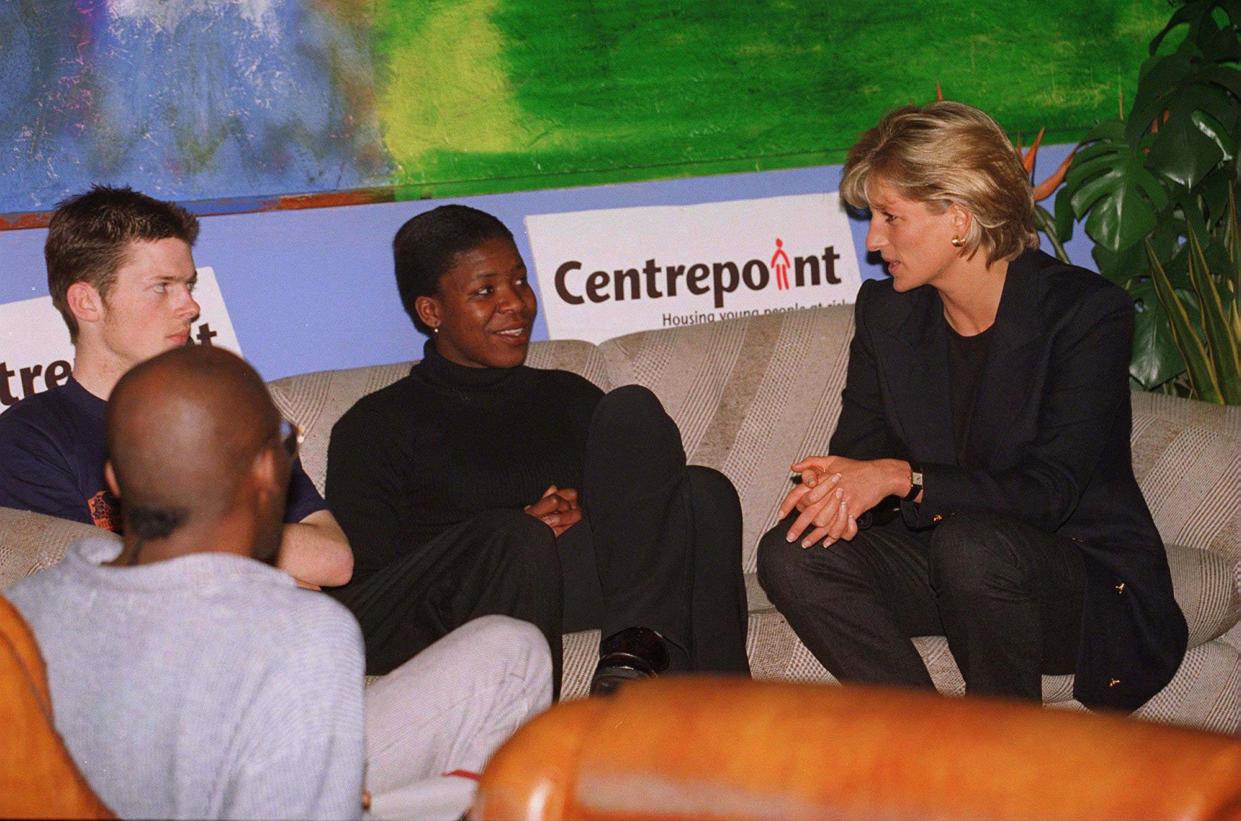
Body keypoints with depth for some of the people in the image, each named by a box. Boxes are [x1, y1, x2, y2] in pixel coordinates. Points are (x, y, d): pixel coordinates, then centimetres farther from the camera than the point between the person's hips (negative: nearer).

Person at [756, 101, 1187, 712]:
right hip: (941, 564, 6)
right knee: (793, 553, -19)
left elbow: (1050, 492, -21)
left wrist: (904, 477, -31)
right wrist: (832, 489, -21)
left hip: (1093, 580, -5)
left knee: (970, 543, -38)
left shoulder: (1088, 311, -14)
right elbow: (859, 447, 5)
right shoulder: (884, 310, 4)